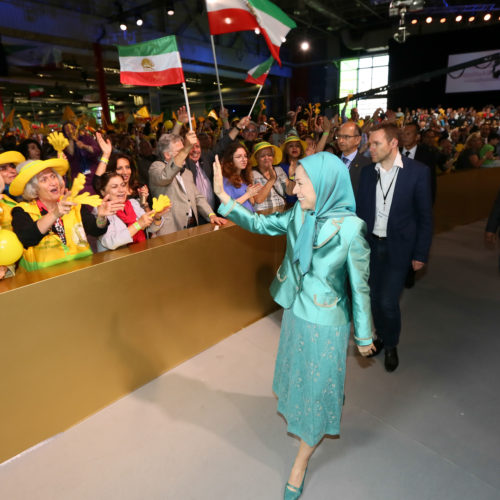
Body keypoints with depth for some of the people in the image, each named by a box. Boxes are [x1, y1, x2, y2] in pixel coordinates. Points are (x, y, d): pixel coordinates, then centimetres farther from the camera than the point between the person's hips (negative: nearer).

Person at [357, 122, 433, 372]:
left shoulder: (418, 171, -9)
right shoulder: (367, 171, 1)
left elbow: (425, 216, -5)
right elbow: (360, 210, 6)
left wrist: (420, 254, -6)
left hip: (398, 246, -3)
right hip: (371, 244, 4)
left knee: (388, 301, -4)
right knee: (374, 297, 12)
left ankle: (391, 345, 23)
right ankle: (381, 335, 38)